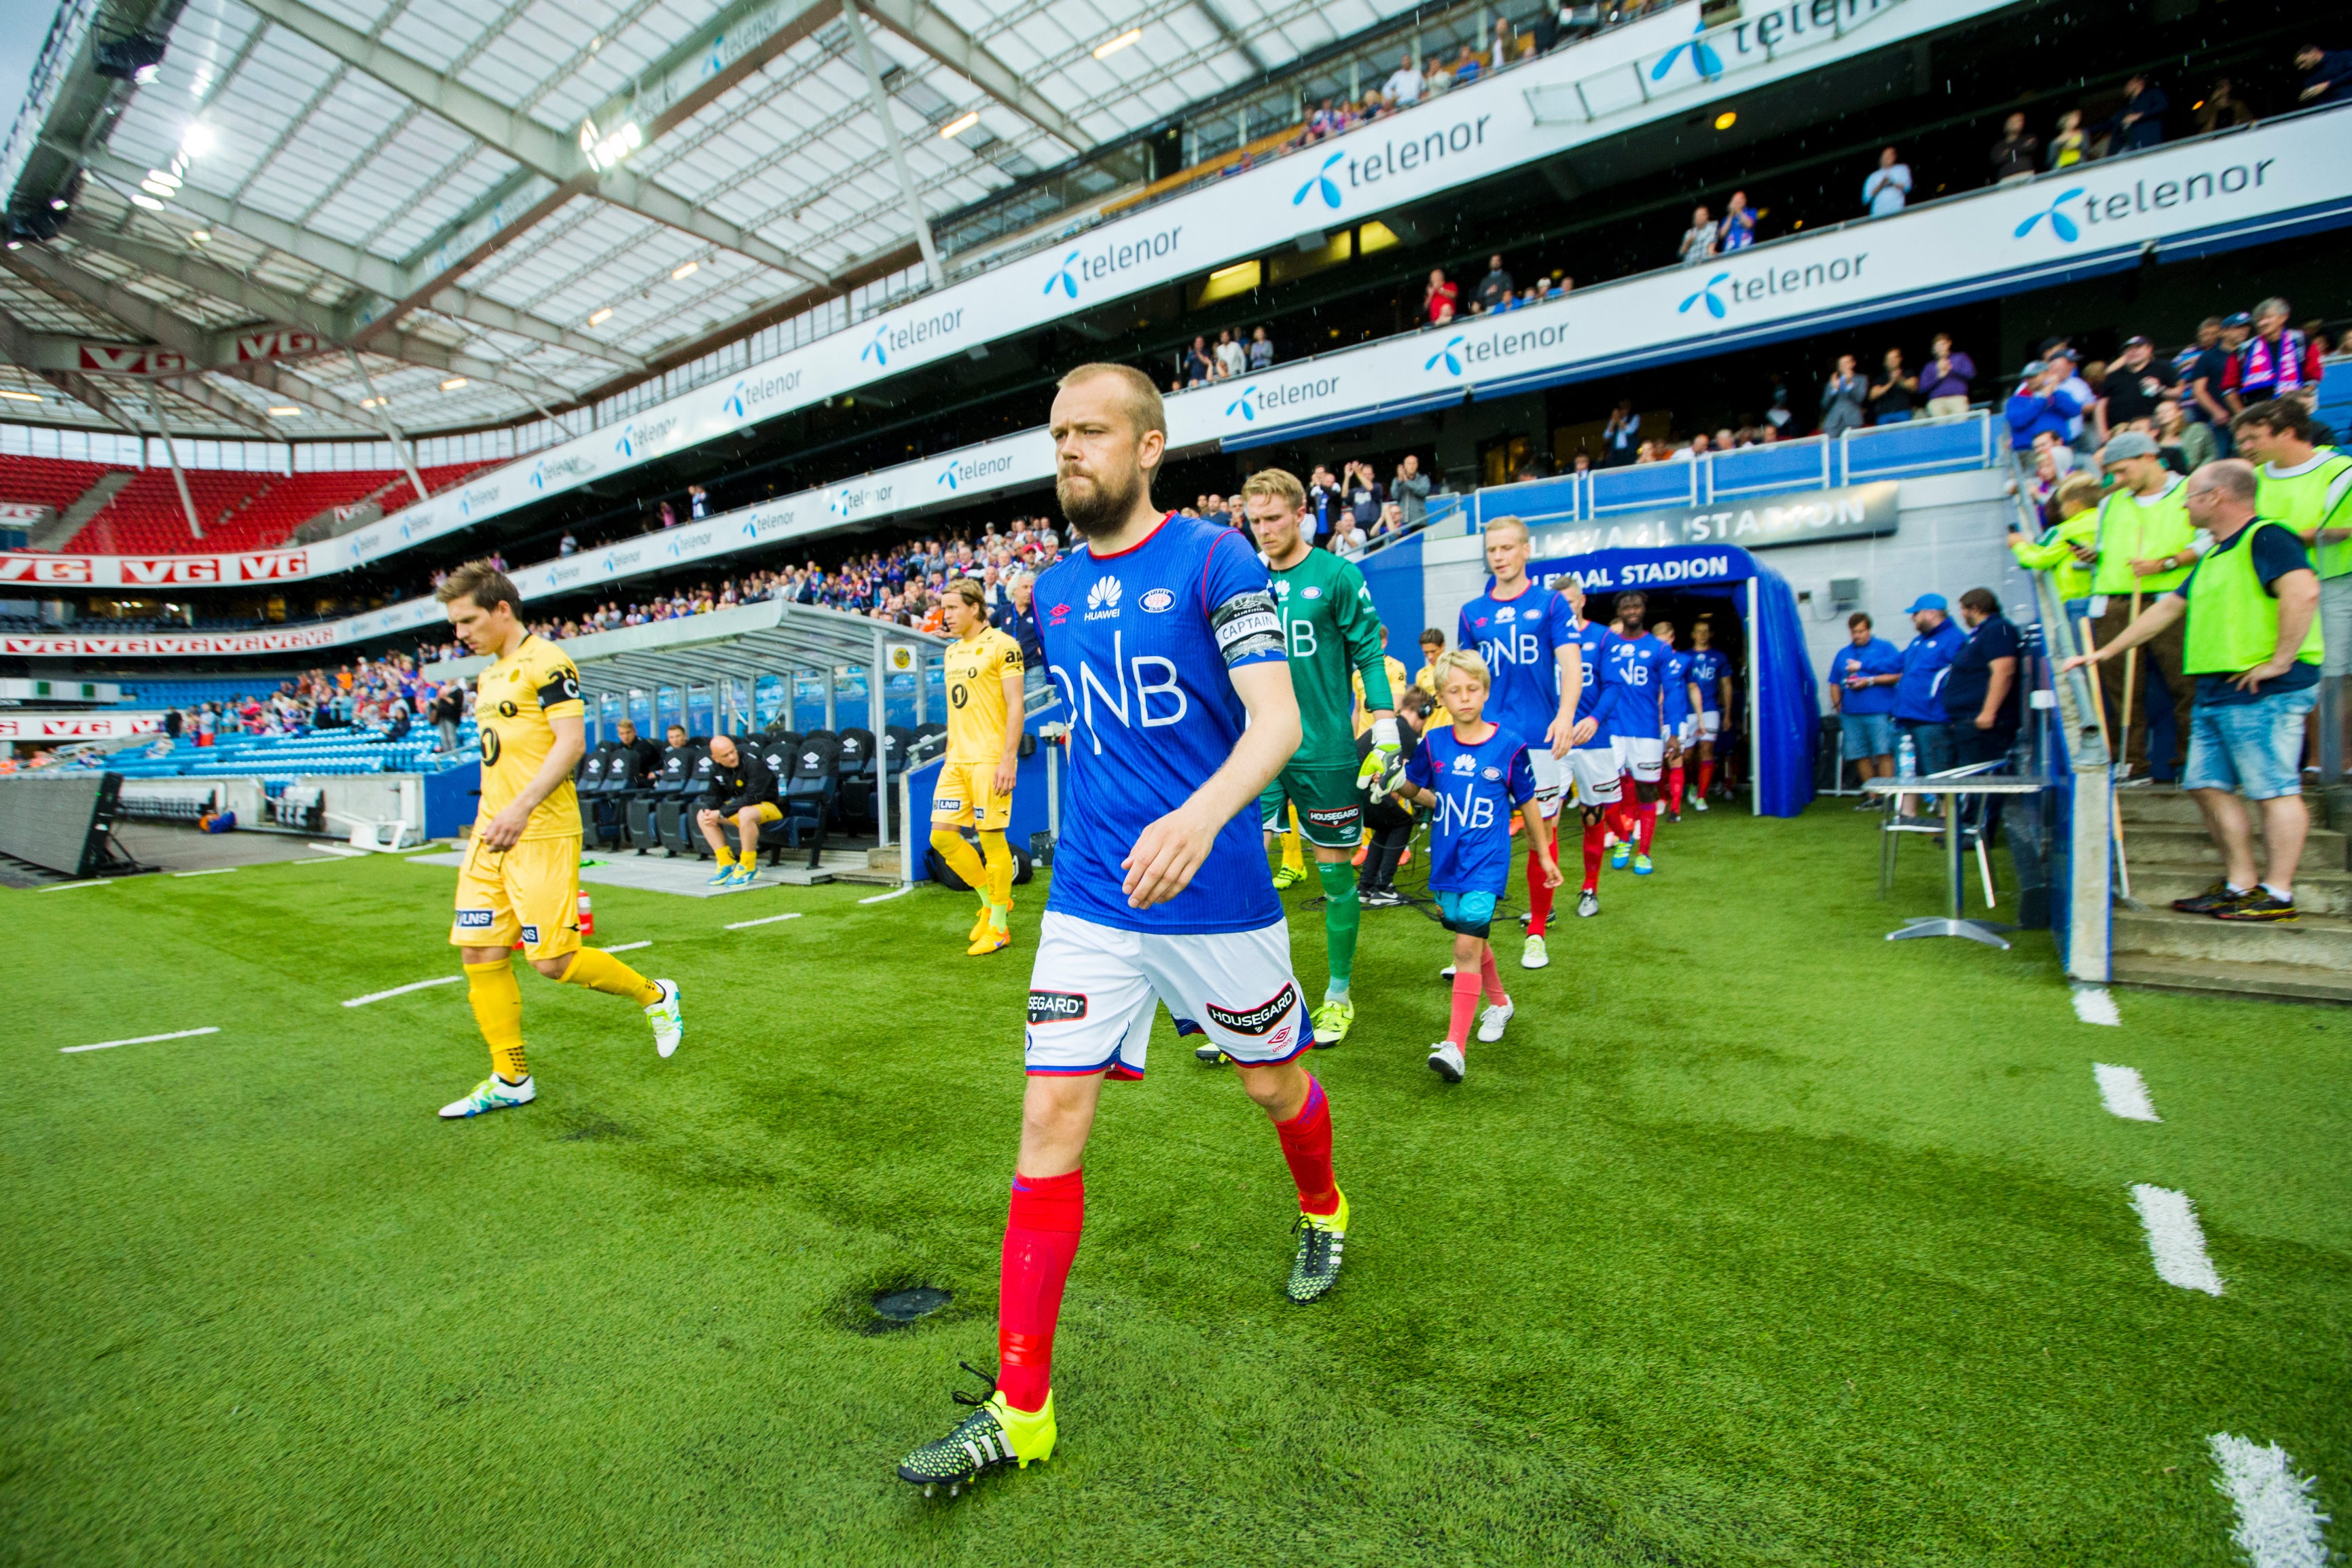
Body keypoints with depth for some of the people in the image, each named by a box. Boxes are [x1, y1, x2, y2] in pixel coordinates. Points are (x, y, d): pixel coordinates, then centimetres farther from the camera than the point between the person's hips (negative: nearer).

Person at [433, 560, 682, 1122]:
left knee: (553, 959, -8)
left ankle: (655, 995, 16)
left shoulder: (545, 661, -9)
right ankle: (511, 1079, 18)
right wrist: (486, 819, 20)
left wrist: (521, 808, -24)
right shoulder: (488, 676, 19)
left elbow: (572, 741, -18)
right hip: (492, 834, 9)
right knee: (479, 953, 6)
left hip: (541, 833, -9)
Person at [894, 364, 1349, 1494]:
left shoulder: (1214, 558, -9)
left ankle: (1323, 1212, 51)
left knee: (1275, 1083, 16)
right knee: (1050, 1117, -1)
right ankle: (1020, 1409, 12)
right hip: (1089, 899, 4)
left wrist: (1203, 814, -37)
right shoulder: (1053, 591, 9)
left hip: (1215, 892, -4)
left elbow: (1278, 721, -19)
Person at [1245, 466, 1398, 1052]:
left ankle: (1339, 996, 25)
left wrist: (1385, 726, -8)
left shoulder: (1337, 575, -4)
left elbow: (1368, 651, -2)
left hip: (1325, 750, -3)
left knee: (1335, 871, 7)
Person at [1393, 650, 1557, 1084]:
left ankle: (1455, 1046, -13)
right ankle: (1499, 1002, 45)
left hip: (1486, 861, -4)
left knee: (1467, 946, -14)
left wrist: (1544, 854, 14)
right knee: (1474, 939, 19)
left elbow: (1527, 801, 6)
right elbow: (1412, 788, 13)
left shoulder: (1509, 745, -6)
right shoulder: (1433, 743, 0)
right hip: (1446, 861, 4)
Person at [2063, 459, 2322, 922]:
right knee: (2209, 785, 9)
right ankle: (2239, 885, 16)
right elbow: (2167, 608, 28)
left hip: (2263, 692, -10)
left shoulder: (2266, 538, -10)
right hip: (2216, 692, 10)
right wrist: (2105, 653, 26)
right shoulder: (2215, 556, 21)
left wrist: (2280, 661, -23)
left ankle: (2278, 894, 1)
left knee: (2275, 789, -4)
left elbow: (2304, 591, -25)